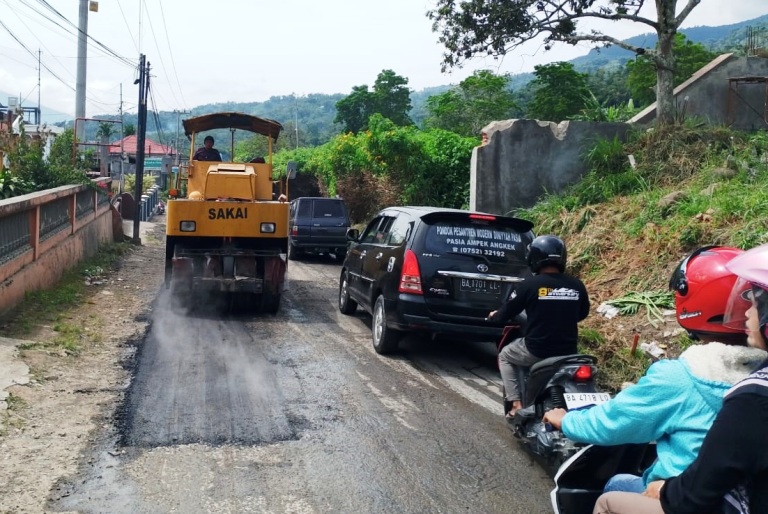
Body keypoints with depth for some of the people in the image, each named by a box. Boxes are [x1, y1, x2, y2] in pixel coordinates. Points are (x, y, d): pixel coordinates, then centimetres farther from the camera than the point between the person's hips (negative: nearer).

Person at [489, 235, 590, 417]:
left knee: (505, 356, 25)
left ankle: (516, 403, 13)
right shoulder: (577, 285, -2)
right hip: (568, 352, 4)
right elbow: (582, 313, 16)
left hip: (536, 350, -3)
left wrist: (495, 315, 23)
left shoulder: (529, 285, -12)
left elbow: (507, 312, 0)